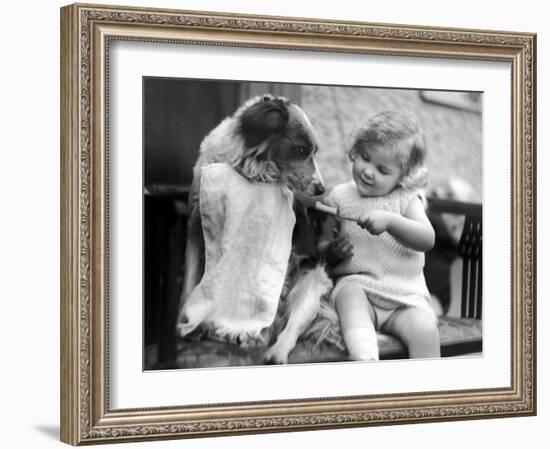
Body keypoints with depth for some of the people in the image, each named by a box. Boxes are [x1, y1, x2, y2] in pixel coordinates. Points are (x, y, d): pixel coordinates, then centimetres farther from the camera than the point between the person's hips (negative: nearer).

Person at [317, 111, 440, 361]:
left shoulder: (406, 199, 9)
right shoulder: (340, 197, 11)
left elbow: (427, 240, -7)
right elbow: (321, 245, 13)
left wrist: (390, 221, -23)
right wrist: (332, 251, -12)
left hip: (405, 296, 1)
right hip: (355, 284, 0)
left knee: (425, 329, -30)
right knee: (350, 294, -37)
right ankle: (366, 361, -56)